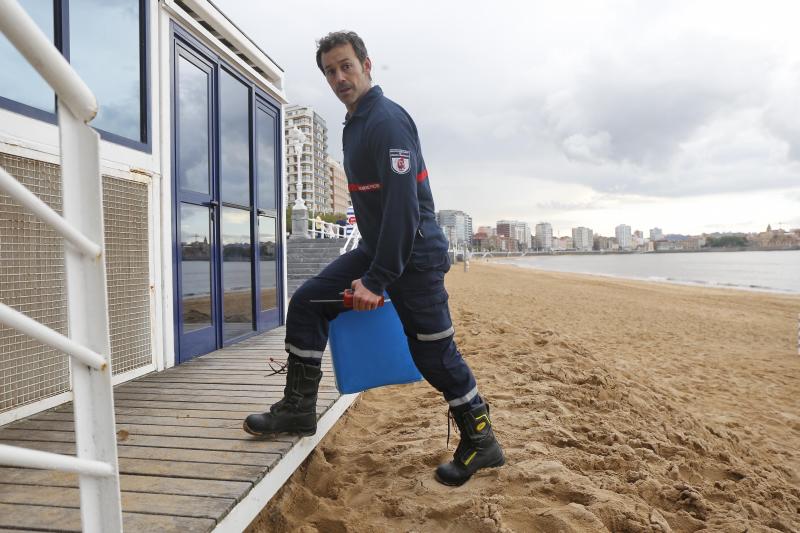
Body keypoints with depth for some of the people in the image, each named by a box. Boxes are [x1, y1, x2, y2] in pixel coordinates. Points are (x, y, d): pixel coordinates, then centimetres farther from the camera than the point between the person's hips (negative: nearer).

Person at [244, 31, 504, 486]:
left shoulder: (388, 121, -16)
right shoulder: (356, 124, 14)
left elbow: (403, 206, -25)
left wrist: (378, 279, -24)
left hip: (415, 253, -9)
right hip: (377, 247, 9)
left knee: (434, 352, 0)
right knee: (308, 304, 3)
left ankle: (481, 443, 21)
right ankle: (299, 409, 14)